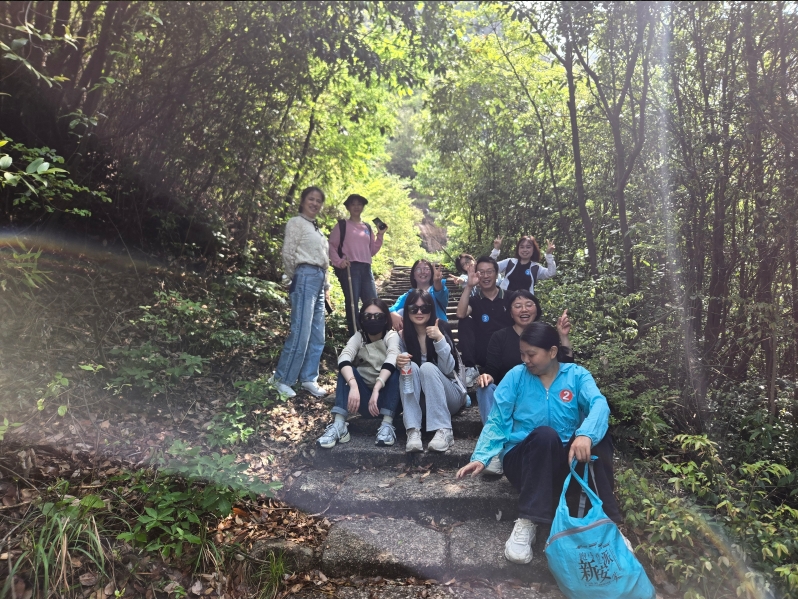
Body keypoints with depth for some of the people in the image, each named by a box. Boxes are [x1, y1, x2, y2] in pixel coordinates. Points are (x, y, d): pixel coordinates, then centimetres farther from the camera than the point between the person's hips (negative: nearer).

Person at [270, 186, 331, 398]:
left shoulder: (316, 228, 22)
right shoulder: (296, 222, -2)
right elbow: (288, 253, -8)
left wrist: (326, 285, 18)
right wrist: (294, 279, 0)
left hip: (318, 279, 9)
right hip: (306, 277, -9)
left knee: (317, 335, 6)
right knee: (301, 332, -12)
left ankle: (308, 379, 12)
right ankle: (282, 379, -2)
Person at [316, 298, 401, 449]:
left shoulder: (392, 336, -8)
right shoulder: (358, 337, -2)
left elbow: (391, 360, -30)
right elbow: (343, 359, -24)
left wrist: (376, 389, -45)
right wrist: (353, 386, -43)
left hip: (386, 396, -2)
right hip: (364, 400, 2)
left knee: (395, 370, -27)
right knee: (346, 370, -22)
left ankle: (387, 425, -33)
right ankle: (339, 426, -33)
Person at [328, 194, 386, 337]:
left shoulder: (367, 227, 20)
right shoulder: (342, 225, 6)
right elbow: (331, 246, 1)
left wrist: (380, 235, 8)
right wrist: (339, 262, -13)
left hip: (366, 269, 5)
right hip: (349, 268, -5)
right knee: (352, 305, -5)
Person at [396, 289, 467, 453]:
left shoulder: (440, 329, -10)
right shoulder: (403, 335, -1)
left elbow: (447, 369, -18)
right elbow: (402, 367, -2)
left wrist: (439, 339, -32)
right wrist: (399, 363, -26)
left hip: (449, 396, -2)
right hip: (419, 399, 3)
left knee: (428, 367, -30)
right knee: (409, 367, -25)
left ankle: (444, 431, -33)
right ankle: (413, 431, -34)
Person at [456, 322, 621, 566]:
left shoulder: (576, 375, 0)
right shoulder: (515, 376, 0)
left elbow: (599, 404, -20)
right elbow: (497, 422, -4)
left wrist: (585, 434, -41)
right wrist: (481, 457, -19)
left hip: (566, 462, 1)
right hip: (524, 460, -1)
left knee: (596, 435, -28)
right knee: (545, 434, -34)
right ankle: (527, 523, -32)